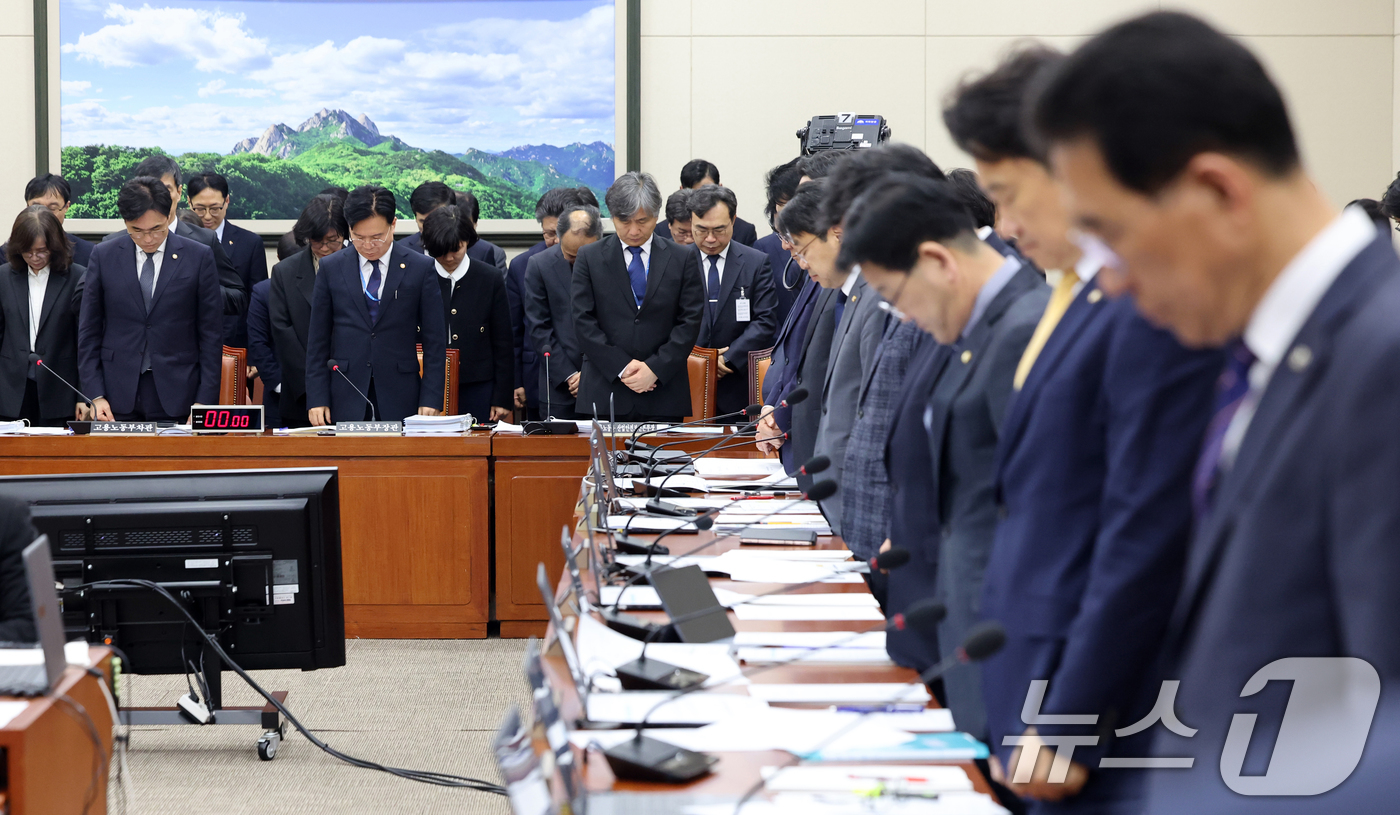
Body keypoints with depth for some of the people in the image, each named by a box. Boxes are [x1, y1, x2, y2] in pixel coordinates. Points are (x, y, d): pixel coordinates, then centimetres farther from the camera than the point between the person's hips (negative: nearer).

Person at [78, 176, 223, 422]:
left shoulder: (199, 257, 1)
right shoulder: (104, 256, 6)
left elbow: (211, 335, 2)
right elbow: (88, 332, 7)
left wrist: (205, 402, -3)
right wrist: (95, 396, -1)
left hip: (176, 400, -1)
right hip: (118, 399, 1)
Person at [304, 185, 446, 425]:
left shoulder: (421, 268, 3)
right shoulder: (330, 268, 7)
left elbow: (434, 341, 3)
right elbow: (318, 340, 8)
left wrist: (431, 400, -4)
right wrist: (317, 399, 0)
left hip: (400, 401, -1)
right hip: (345, 401, 1)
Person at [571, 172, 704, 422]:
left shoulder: (683, 259, 7)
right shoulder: (589, 258, 7)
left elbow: (690, 322, 2)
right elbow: (584, 322, 1)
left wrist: (655, 368, -9)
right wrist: (621, 368, -9)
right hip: (604, 394, 0)